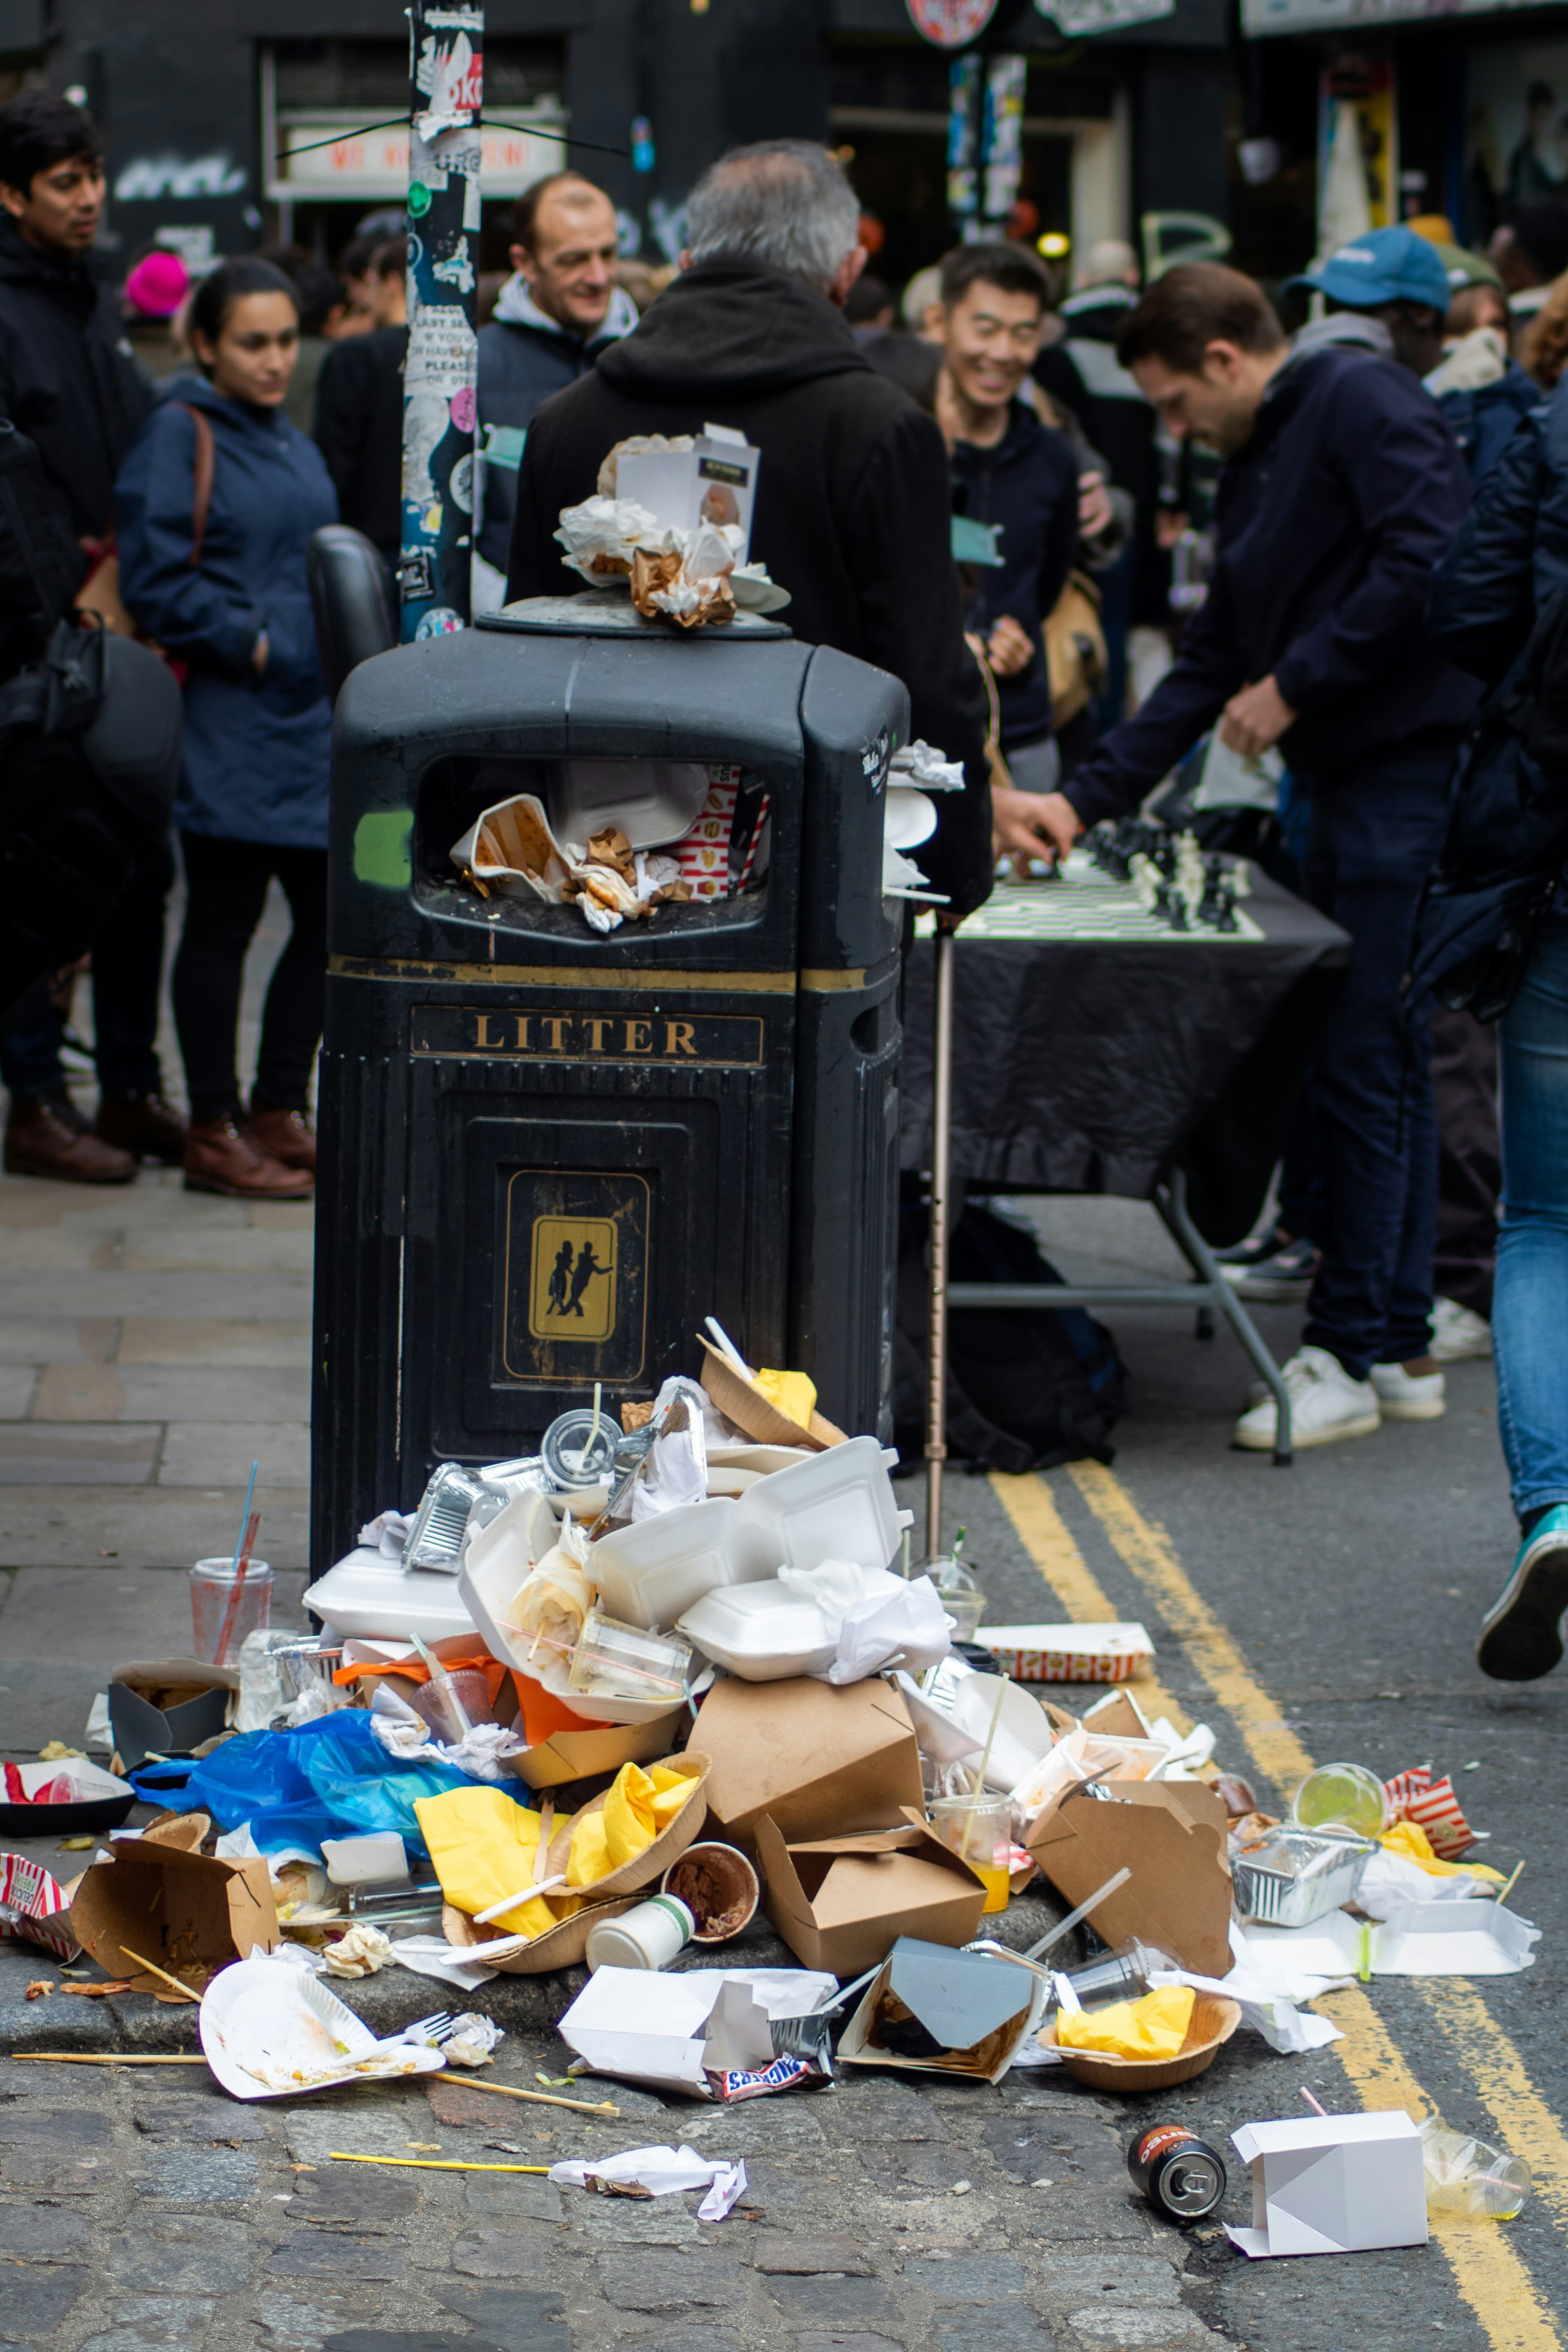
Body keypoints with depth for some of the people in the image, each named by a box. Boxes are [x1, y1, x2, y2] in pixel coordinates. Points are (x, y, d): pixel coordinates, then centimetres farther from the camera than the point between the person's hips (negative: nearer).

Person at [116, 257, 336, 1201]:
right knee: (221, 926, -1)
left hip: (311, 721, 8)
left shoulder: (294, 446, 17)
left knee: (331, 918, 7)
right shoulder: (179, 437, -6)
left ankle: (279, 1111, 20)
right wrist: (247, 644, -15)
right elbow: (159, 583, -12)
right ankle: (215, 1132, 6)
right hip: (228, 731, -7)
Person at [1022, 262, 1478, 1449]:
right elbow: (1212, 666, 23)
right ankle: (1402, 1347, 18)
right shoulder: (1256, 467, 20)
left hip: (1416, 767, -10)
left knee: (1361, 1063, -8)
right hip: (1355, 780, 10)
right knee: (1384, 1059, 12)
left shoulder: (1363, 404, -9)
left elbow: (1431, 559, -22)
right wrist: (1088, 800, 20)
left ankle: (1351, 1356, -3)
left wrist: (1295, 686, -15)